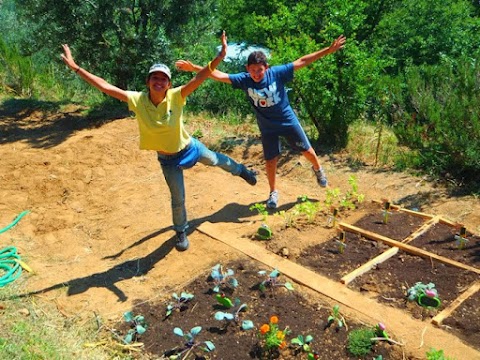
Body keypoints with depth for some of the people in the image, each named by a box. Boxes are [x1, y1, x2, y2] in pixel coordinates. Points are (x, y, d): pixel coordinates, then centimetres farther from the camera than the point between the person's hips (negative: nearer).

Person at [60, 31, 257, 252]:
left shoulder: (176, 96, -26)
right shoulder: (137, 100, -24)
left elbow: (199, 78, -36)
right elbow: (105, 87, -25)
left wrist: (219, 57, -50)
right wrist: (75, 67, -26)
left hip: (189, 147, 0)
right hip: (167, 159, 0)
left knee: (215, 160, 28)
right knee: (178, 198, 11)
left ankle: (241, 170, 62)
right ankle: (181, 231, 41)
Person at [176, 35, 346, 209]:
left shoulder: (277, 73, -20)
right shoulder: (244, 80, -17)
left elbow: (302, 61, -17)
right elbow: (219, 75, -20)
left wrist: (328, 50, -19)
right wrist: (194, 68, -28)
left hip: (288, 121, 0)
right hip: (267, 128, 1)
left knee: (307, 150, 13)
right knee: (270, 160, 7)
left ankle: (318, 169, 46)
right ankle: (273, 192, 30)